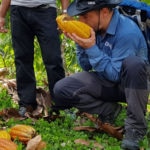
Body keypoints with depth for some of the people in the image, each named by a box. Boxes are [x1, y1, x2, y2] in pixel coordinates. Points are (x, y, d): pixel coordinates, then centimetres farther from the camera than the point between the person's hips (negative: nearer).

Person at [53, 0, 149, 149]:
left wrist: (92, 48, -30)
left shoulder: (127, 32, -27)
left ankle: (135, 126, -26)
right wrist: (81, 44, -17)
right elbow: (86, 67, 0)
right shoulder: (93, 26, -7)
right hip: (105, 82, 6)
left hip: (129, 84, -6)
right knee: (61, 90, -13)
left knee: (133, 63, -40)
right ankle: (109, 110, 1)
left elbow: (115, 75, -27)